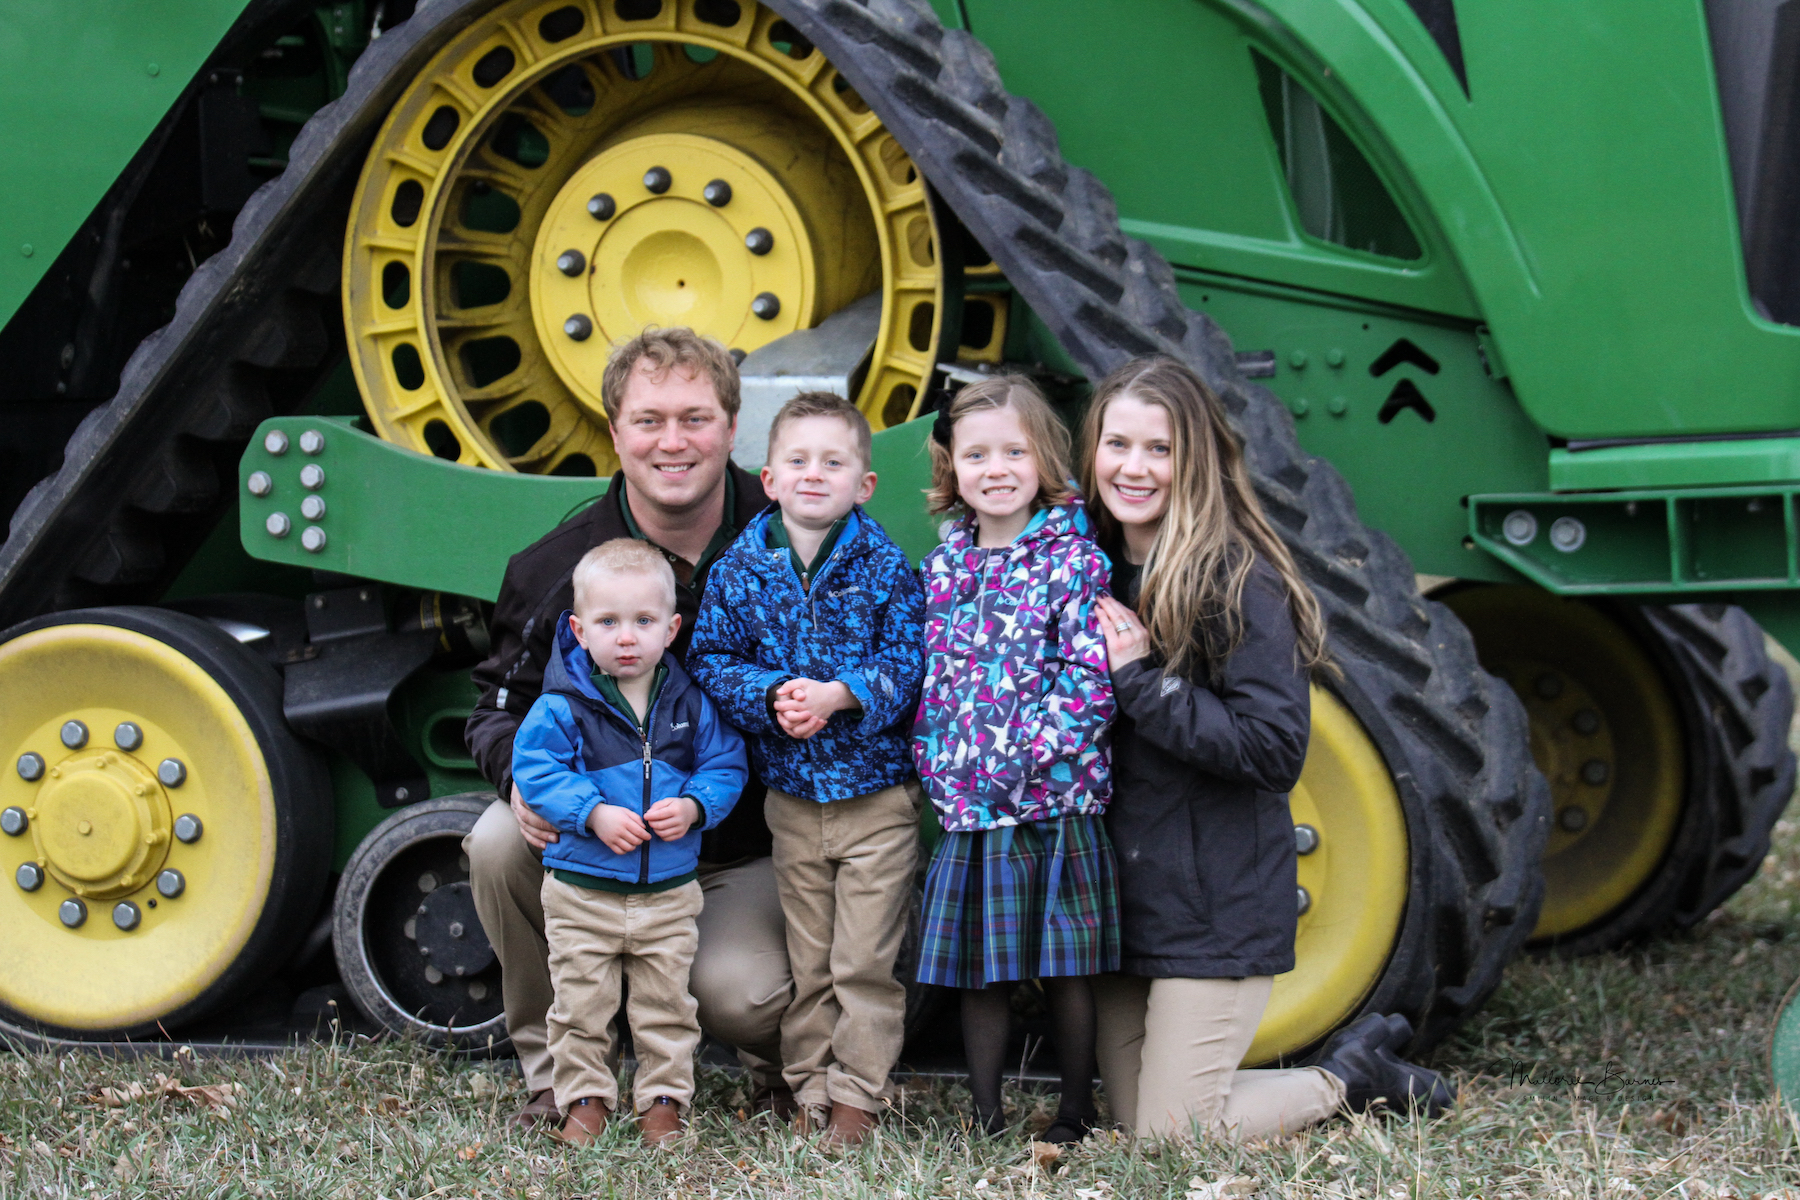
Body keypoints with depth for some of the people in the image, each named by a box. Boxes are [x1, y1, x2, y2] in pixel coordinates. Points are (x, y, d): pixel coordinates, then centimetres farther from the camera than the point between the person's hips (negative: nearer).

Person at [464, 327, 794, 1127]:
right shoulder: (557, 567, -6)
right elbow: (502, 704, 3)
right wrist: (523, 774, -20)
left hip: (747, 851, -2)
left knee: (735, 992, -28)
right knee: (497, 844, -25)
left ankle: (783, 1069, 14)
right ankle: (556, 1074, -3)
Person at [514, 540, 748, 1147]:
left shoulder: (691, 703, -1)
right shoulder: (562, 704, -9)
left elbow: (725, 766, 5)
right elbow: (534, 769, -11)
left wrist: (693, 807, -15)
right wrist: (594, 814, -22)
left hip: (669, 890, 2)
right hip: (581, 888, -2)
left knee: (665, 1004, 8)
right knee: (581, 1002, 6)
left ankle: (662, 1101, 22)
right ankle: (587, 1098, 22)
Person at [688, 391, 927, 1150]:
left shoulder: (886, 569, -6)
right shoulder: (739, 570, 0)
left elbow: (906, 665, -10)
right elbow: (712, 659, -1)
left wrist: (837, 695, -24)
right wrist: (774, 695, -18)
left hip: (878, 792, -2)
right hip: (791, 794, 2)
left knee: (866, 959, 0)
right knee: (806, 960, 11)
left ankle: (857, 1094, 10)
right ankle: (809, 1088, 21)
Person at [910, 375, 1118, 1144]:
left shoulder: (1073, 559, -6)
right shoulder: (946, 563, 11)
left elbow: (1091, 674, -12)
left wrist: (1030, 755, -18)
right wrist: (933, 759, 7)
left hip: (1054, 801, -5)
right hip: (966, 803, 5)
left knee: (1066, 966, 2)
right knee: (978, 969, 8)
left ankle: (1075, 1114, 13)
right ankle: (985, 1117, 17)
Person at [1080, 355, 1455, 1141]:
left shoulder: (1240, 581, -14)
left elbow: (1275, 748, -22)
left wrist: (1142, 678, -21)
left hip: (1217, 904, -7)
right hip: (1123, 897, 7)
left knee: (1173, 1137, -6)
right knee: (1129, 1118, 11)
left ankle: (1350, 1078, 19)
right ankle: (1357, 1058, 26)